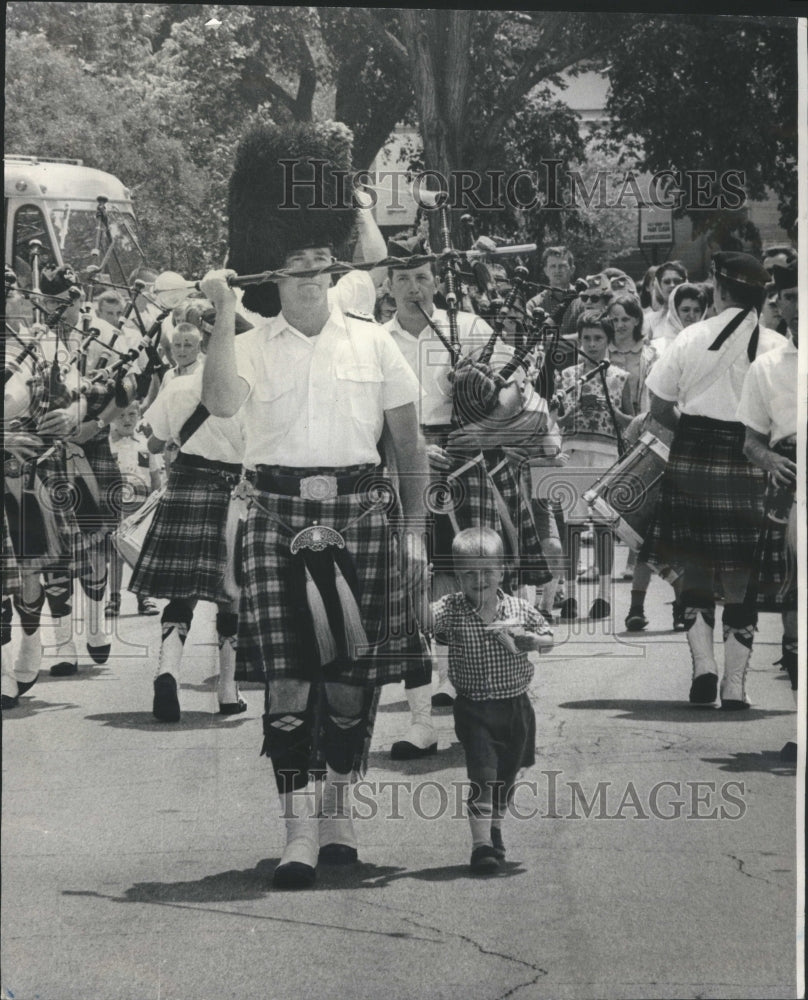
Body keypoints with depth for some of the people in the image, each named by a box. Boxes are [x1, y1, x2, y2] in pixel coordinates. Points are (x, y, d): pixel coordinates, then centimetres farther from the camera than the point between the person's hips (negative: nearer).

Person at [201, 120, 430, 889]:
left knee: (354, 673, 6)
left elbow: (409, 445, 8)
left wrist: (414, 531, 2)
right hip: (280, 518, -2)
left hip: (360, 515, 2)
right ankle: (299, 831, -6)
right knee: (288, 676, -7)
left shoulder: (372, 343, 7)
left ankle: (338, 807, 24)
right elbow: (220, 402, -20)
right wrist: (223, 314, -18)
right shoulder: (251, 348, 2)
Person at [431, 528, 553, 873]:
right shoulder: (450, 610, -11)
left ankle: (495, 830, 40)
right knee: (482, 775, -13)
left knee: (505, 776, 18)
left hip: (516, 706, 4)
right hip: (474, 709, -4)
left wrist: (522, 637, -10)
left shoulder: (519, 609, -2)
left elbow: (549, 640, 9)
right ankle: (481, 844, -11)